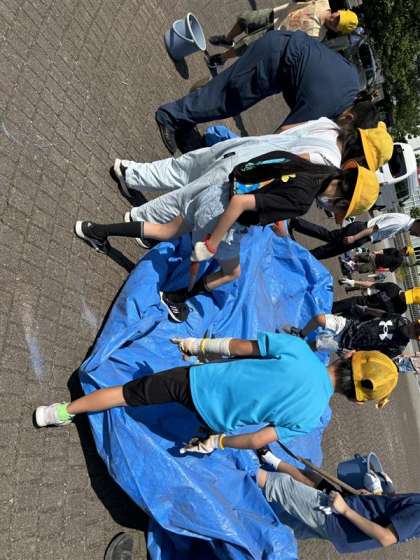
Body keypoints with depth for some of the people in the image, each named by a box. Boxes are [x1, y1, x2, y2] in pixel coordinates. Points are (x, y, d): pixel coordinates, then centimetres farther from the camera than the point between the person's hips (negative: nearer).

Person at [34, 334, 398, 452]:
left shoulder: (298, 347, -12)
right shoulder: (315, 415, -14)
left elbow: (240, 346, -7)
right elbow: (258, 440, -13)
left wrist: (199, 344, 8)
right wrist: (217, 443, 2)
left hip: (196, 377, 2)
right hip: (216, 422, -1)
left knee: (130, 391, 17)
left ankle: (62, 411, 26)